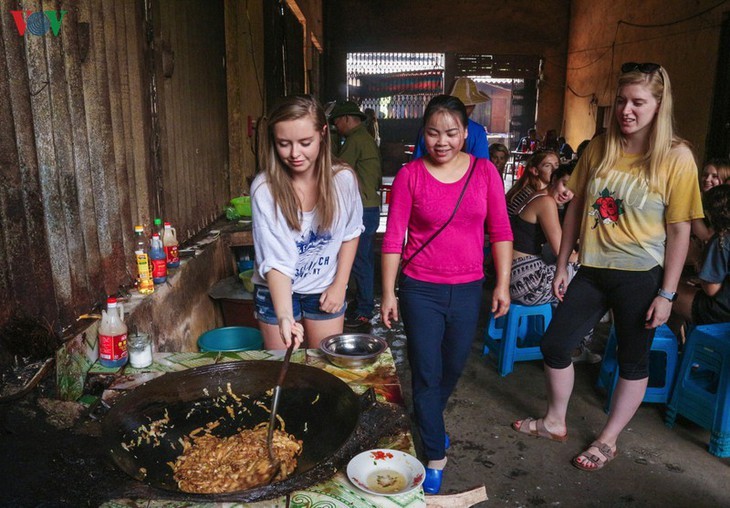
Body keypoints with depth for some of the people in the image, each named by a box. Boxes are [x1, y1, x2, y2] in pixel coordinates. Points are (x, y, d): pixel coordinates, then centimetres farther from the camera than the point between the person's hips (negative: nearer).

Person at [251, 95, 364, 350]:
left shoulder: (343, 179, -16)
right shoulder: (264, 188, -23)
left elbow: (350, 234, 0)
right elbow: (274, 262, -25)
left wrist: (339, 285, -2)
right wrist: (284, 315, -37)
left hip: (325, 290, 2)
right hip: (277, 293, -1)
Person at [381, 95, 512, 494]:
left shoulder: (485, 172, -1)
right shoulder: (410, 175, -7)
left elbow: (501, 232, 3)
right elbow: (393, 239, -5)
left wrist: (503, 284, -1)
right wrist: (388, 294, -5)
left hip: (467, 289, 3)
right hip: (421, 291, -2)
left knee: (453, 367, 19)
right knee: (426, 373, 4)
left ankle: (429, 421, 48)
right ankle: (435, 455, 23)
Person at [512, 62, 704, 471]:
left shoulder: (676, 157, -10)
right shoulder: (599, 149, 1)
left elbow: (679, 230, -9)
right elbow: (577, 208, 6)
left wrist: (667, 294, -10)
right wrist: (562, 265, 6)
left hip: (640, 277, -4)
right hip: (592, 270, 4)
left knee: (633, 362, 11)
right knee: (555, 345, 10)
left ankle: (608, 442, 31)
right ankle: (555, 423, 33)